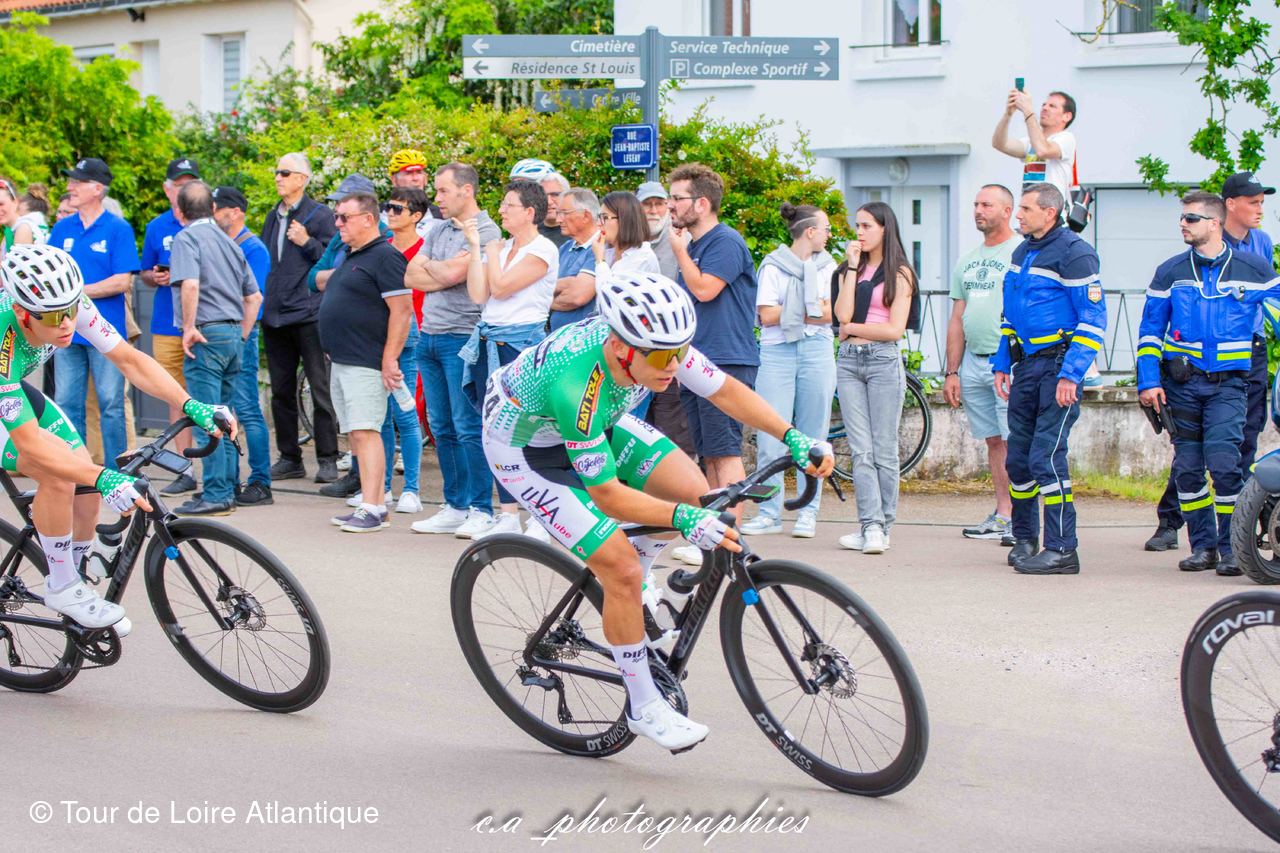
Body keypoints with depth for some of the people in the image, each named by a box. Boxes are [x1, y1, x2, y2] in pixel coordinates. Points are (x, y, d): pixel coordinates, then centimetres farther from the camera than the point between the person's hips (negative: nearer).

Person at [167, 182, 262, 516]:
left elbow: (190, 284, -23)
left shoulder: (187, 238, -6)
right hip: (233, 334, 8)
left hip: (206, 336, -8)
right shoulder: (228, 242, 18)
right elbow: (254, 297, 19)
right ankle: (227, 491, 17)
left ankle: (215, 496, -7)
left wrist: (190, 328, -17)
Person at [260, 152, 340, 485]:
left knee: (321, 390, -4)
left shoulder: (320, 214, -1)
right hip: (274, 316, 7)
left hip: (308, 314, -7)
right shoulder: (273, 217, 18)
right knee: (281, 391, 8)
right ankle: (289, 458, 15)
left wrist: (307, 242, -18)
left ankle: (327, 459, 0)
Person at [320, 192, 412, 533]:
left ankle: (373, 510, -16)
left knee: (366, 432, -14)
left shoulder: (384, 256, -11)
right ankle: (372, 505, 12)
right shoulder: (350, 257, 20)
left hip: (366, 364, -10)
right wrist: (333, 349, 21)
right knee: (355, 435, 9)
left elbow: (402, 310, -18)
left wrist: (389, 359, -21)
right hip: (341, 362, 10)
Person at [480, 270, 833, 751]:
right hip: (525, 446, -7)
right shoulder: (576, 385, -41)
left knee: (693, 492, -9)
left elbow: (725, 390, -10)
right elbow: (609, 496, -34)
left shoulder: (656, 343, -24)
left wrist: (793, 438, -19)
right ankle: (644, 707, 1)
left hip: (597, 422, 7)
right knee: (621, 568, -16)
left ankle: (630, 580, 18)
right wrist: (683, 520, -44)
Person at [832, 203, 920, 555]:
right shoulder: (849, 270, 16)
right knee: (861, 451, -5)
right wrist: (853, 267, 0)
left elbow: (895, 330, -6)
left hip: (884, 360, -4)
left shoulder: (900, 273, 3)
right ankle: (871, 527, -9)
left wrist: (851, 328, -1)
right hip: (849, 361, 4)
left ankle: (881, 527, 4)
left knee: (884, 451, -1)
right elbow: (842, 314, -2)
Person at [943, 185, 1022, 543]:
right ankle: (1002, 516, 11)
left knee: (1016, 443, -10)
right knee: (994, 442, 8)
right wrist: (952, 372, 14)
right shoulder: (967, 262, 18)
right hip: (973, 363, 7)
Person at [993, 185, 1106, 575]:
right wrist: (1001, 364, 19)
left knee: (1047, 456, -13)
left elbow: (1093, 320, -14)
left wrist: (1070, 374, -20)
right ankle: (1025, 539, 25)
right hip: (1027, 366, 8)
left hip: (1059, 366, -8)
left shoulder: (1073, 253, -10)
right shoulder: (1022, 253, 16)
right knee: (1018, 458, 10)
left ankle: (1061, 549, -9)